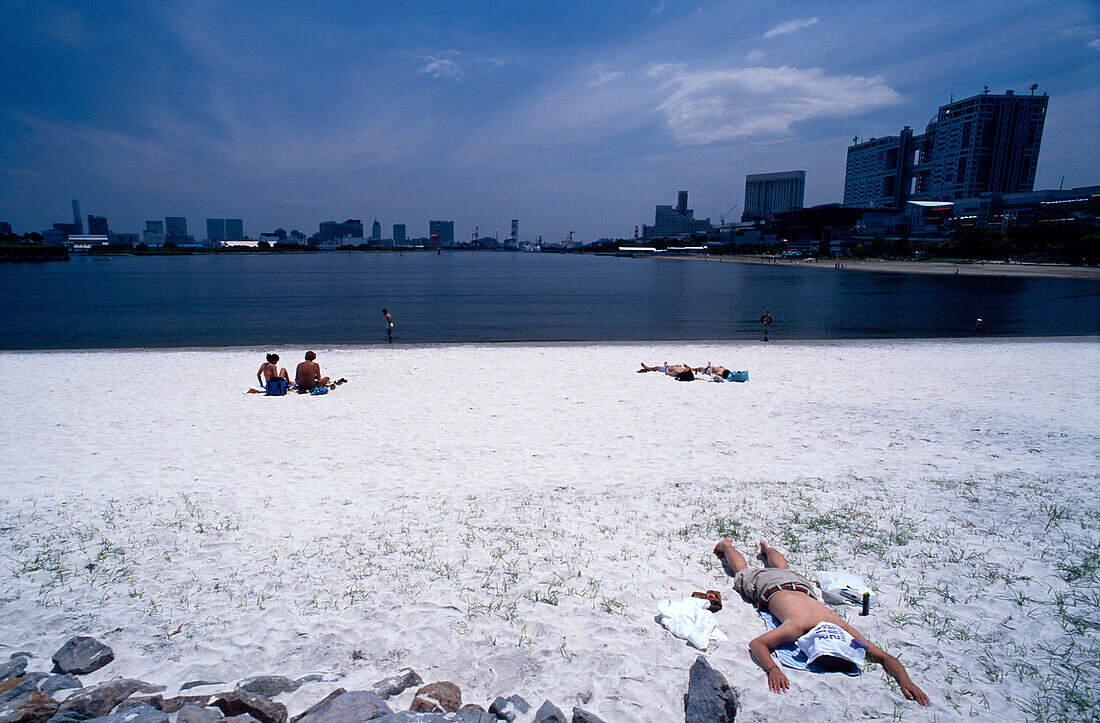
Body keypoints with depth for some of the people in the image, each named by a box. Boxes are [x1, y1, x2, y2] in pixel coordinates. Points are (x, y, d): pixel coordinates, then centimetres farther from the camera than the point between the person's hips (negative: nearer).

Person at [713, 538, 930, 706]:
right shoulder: (797, 627, -49)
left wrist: (905, 680, -50)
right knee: (742, 571, 29)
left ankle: (766, 547, 67)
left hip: (799, 584, 4)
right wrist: (773, 670, -66)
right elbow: (756, 644, -50)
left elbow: (884, 656, -34)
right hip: (767, 588, -4)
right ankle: (727, 545, 55)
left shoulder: (842, 627, -40)